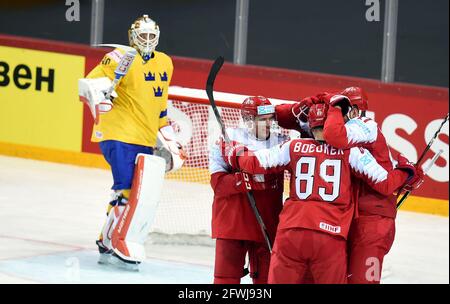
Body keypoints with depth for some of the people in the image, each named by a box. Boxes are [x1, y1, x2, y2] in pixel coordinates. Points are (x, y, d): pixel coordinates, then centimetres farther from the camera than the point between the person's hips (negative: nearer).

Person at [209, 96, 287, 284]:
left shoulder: (280, 143, 6)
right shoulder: (227, 142, -5)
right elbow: (218, 183, -13)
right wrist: (253, 179, -22)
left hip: (267, 226, 3)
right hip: (231, 224, -3)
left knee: (265, 277, 9)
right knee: (226, 277, -1)